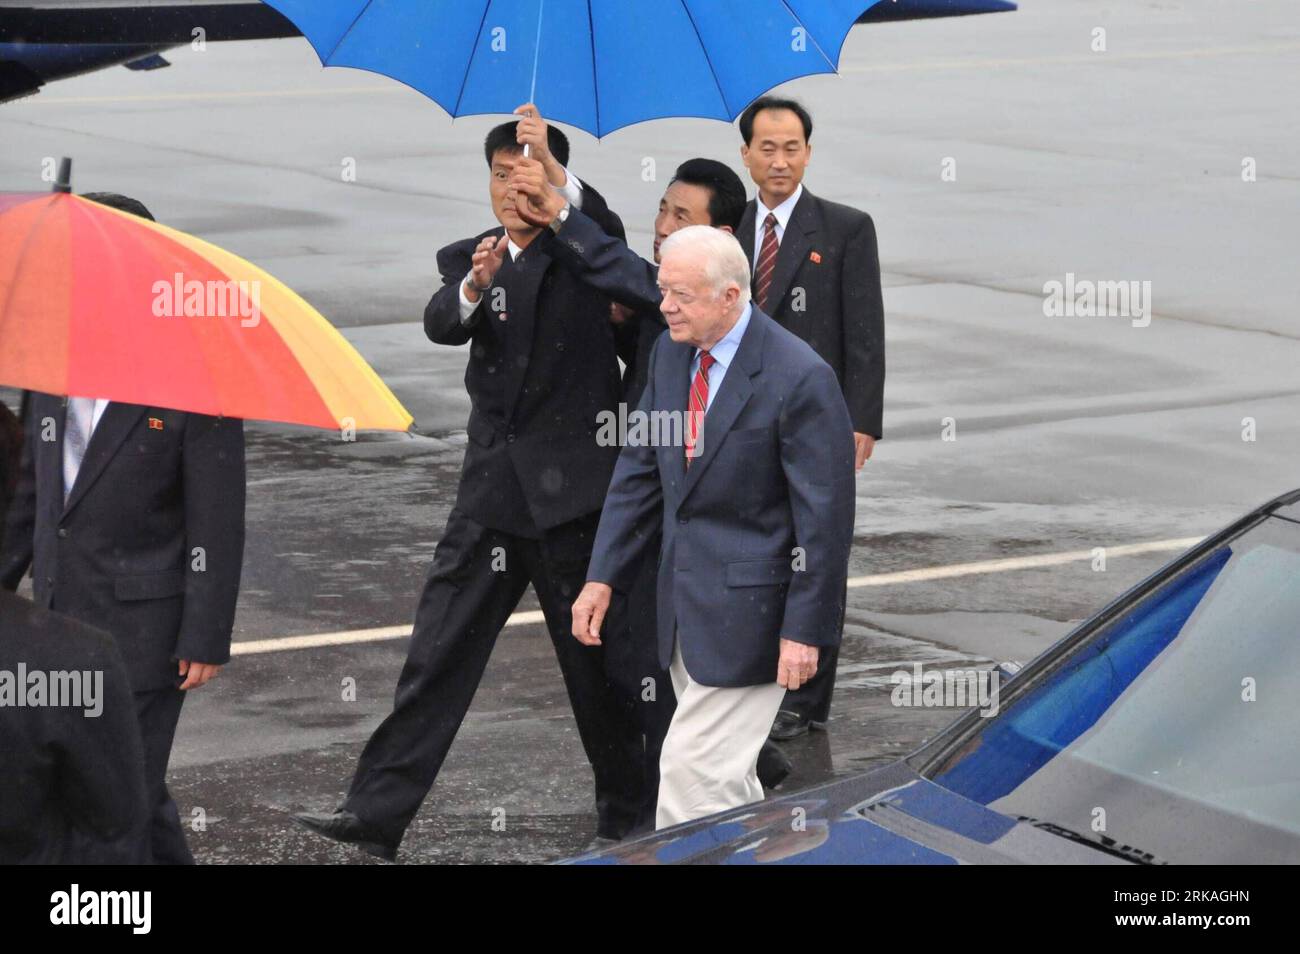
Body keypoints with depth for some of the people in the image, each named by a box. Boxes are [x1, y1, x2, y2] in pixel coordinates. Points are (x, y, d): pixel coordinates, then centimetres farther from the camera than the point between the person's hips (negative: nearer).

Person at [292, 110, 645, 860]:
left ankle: (627, 813, 21)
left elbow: (607, 229, -22)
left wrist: (553, 166, -38)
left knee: (598, 662, 5)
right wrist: (476, 287, -32)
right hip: (493, 490, 3)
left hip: (575, 488, -3)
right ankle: (379, 813, -3)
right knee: (440, 652, -1)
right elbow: (442, 325, -10)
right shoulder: (466, 258, 10)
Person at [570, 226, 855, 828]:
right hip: (686, 603, 8)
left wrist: (805, 629, -15)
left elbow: (825, 516, -15)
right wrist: (603, 576, 7)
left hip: (749, 609, -8)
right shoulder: (670, 353, 5)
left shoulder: (799, 379, -18)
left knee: (693, 765, -10)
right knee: (726, 773, 16)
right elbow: (639, 468, 13)